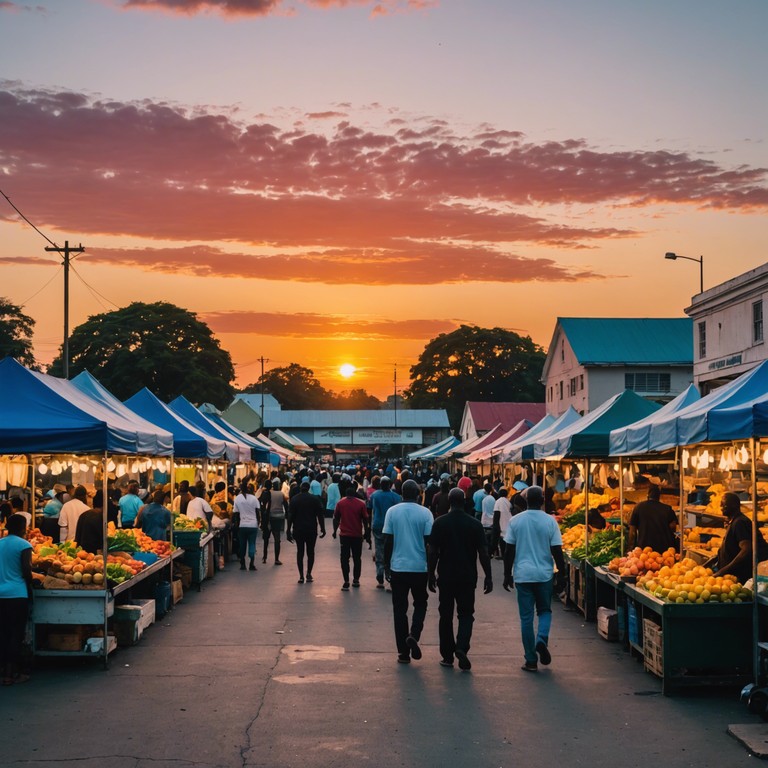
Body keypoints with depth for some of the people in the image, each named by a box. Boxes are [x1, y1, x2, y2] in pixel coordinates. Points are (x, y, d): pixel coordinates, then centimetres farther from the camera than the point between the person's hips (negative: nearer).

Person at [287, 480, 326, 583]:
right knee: (310, 552, 12)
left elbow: (290, 516, -5)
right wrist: (322, 529, 3)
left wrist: (288, 531, -2)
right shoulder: (315, 499, -2)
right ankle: (309, 574, 7)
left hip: (298, 530, 0)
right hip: (312, 530, 0)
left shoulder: (294, 499, 0)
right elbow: (320, 515, -3)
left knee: (300, 552, 5)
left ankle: (301, 576, 1)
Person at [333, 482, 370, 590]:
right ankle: (356, 580, 20)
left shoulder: (340, 503, -3)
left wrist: (335, 531, 14)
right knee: (357, 558, 15)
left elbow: (336, 519, 1)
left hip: (344, 535, -1)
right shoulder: (361, 503, -5)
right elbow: (365, 520, -3)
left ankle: (346, 582, -6)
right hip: (357, 535, 1)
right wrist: (366, 533, 7)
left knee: (344, 558, 2)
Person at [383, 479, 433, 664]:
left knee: (399, 609, 7)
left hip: (398, 567, 1)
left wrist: (386, 567, 7)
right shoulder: (425, 513, -5)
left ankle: (403, 652, 7)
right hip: (420, 567, -1)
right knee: (420, 604, 17)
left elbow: (388, 542, -2)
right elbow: (429, 542, -5)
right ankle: (414, 635, -8)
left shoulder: (392, 512, -2)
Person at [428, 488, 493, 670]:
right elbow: (484, 554, -4)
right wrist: (488, 577, 4)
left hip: (445, 576, 0)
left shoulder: (439, 523, -4)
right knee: (466, 614, 9)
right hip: (468, 577, 0)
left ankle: (447, 655, 13)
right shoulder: (474, 524, -3)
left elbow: (433, 552, -4)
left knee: (446, 616, 10)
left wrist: (431, 575, 7)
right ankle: (462, 647, -13)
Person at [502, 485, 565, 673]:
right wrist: (561, 576, 4)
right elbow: (557, 551, -4)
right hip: (544, 574, 0)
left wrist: (507, 575, 9)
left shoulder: (515, 521, -1)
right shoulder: (550, 521, -3)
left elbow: (509, 550, 1)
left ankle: (531, 660, 6)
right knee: (545, 610, 18)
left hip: (523, 574, 0)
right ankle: (542, 639, -9)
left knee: (526, 617, 5)